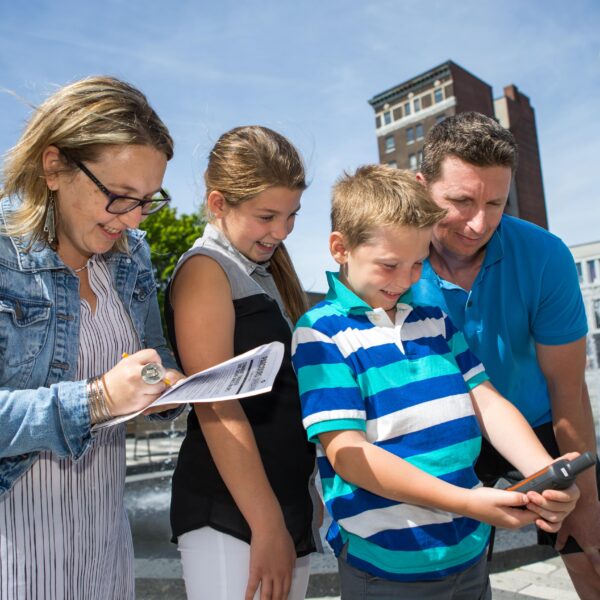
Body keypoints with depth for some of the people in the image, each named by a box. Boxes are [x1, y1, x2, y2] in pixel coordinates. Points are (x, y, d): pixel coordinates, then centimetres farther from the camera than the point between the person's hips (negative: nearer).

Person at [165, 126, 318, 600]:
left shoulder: (270, 272, 13)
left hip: (289, 504, 8)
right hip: (230, 515, -7)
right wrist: (266, 526, -18)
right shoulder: (205, 270, -10)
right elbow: (217, 407, -18)